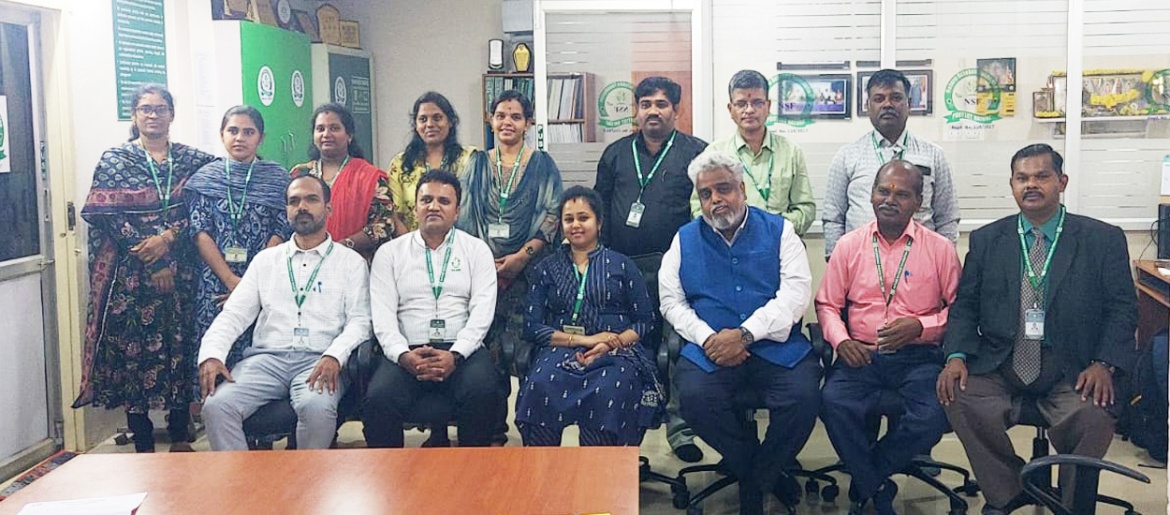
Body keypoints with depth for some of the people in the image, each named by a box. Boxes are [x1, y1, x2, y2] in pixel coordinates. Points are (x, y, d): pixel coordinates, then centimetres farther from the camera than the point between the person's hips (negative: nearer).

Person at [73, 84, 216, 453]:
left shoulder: (192, 160, 8)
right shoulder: (115, 160, 3)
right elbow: (109, 217, -5)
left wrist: (169, 237, -16)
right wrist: (153, 264, -12)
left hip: (182, 273, 2)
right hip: (131, 275, -1)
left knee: (181, 346, 3)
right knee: (134, 348, 0)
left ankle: (180, 438, 15)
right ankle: (143, 446, 10)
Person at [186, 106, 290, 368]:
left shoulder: (277, 178, 6)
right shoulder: (205, 177, 8)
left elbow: (281, 233, -2)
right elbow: (200, 233, 1)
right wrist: (232, 280, -10)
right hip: (215, 283, 1)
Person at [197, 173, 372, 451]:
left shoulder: (351, 262, 12)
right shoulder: (266, 260, 20)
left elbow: (359, 321, 2)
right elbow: (234, 314, 13)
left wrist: (334, 356, -18)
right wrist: (211, 354, -6)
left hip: (319, 361, -2)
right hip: (266, 357, 3)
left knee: (317, 406, -35)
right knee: (217, 405, -26)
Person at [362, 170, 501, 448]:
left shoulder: (477, 250, 12)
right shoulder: (390, 253, 14)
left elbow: (482, 310, 1)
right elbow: (383, 315, 4)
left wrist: (455, 355, -15)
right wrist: (403, 355, -15)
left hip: (462, 350, 0)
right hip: (407, 352, 0)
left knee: (483, 393, -32)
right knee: (378, 401, -30)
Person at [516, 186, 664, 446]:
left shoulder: (622, 265, 16)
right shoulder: (547, 269, 19)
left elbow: (646, 320, 9)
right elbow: (532, 326, 8)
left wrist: (612, 344, -12)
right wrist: (582, 339, -7)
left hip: (616, 352, -1)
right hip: (561, 350, 1)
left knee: (608, 392, -37)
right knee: (540, 385, -34)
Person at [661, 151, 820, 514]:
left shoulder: (778, 230, 8)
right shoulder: (685, 239, 14)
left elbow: (796, 292, -4)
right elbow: (671, 301, 8)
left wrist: (744, 334, -15)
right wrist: (707, 338, -10)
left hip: (776, 345, -1)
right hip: (710, 348, 1)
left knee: (803, 397, -28)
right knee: (694, 399, -28)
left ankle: (754, 480, 0)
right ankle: (767, 473, -2)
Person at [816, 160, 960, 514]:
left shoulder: (941, 249, 5)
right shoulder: (849, 245, 8)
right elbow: (827, 303, 11)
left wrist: (920, 326, -11)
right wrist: (840, 341, -7)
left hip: (919, 358, 0)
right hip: (861, 356, 1)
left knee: (933, 415, -29)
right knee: (834, 403, -29)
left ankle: (865, 478, -2)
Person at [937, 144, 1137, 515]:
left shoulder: (1104, 239, 6)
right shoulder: (986, 240, 11)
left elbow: (1122, 309, 3)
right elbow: (965, 306, 8)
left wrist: (1104, 364, -14)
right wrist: (956, 356, -11)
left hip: (1072, 368, -1)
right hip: (999, 364, 2)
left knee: (1094, 415, -31)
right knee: (960, 399, -27)